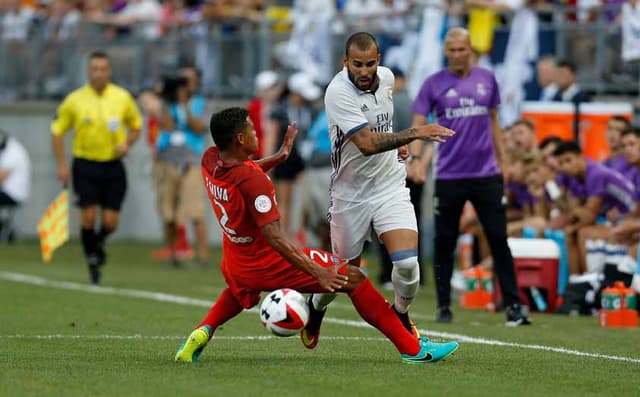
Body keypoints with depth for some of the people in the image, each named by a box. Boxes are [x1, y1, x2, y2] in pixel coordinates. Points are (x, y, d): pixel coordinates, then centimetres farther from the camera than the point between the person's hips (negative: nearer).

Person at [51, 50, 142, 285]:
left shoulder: (122, 98, 1)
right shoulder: (74, 100, -3)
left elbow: (136, 126, 15)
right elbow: (57, 131, 6)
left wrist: (126, 143, -6)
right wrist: (61, 165, -2)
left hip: (113, 166, 1)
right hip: (85, 165, -1)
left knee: (110, 222, -4)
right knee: (89, 217, -11)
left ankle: (99, 242, 31)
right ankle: (92, 259, 12)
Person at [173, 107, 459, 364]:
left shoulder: (210, 161, -5)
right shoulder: (252, 180, -29)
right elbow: (274, 237, -33)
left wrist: (278, 157, 20)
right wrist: (317, 272, -35)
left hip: (236, 265, 8)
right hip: (271, 265, -8)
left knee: (240, 289, 46)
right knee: (354, 278, -3)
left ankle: (203, 333, 20)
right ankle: (412, 349, -4)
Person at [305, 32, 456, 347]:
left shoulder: (386, 78, -2)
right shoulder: (338, 92, -23)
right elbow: (367, 143, -34)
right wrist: (414, 133, -42)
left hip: (391, 186, 4)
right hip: (350, 194, -3)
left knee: (407, 263, -15)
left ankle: (400, 315, 15)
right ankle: (315, 307, 43)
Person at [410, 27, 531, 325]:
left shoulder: (486, 79, 8)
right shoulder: (433, 84, 0)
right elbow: (418, 124, -4)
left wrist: (502, 159, 12)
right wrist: (415, 157, -21)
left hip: (486, 174, 1)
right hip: (449, 175, -1)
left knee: (499, 240, -3)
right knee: (444, 243, 3)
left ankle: (513, 306, -2)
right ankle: (444, 306, 13)